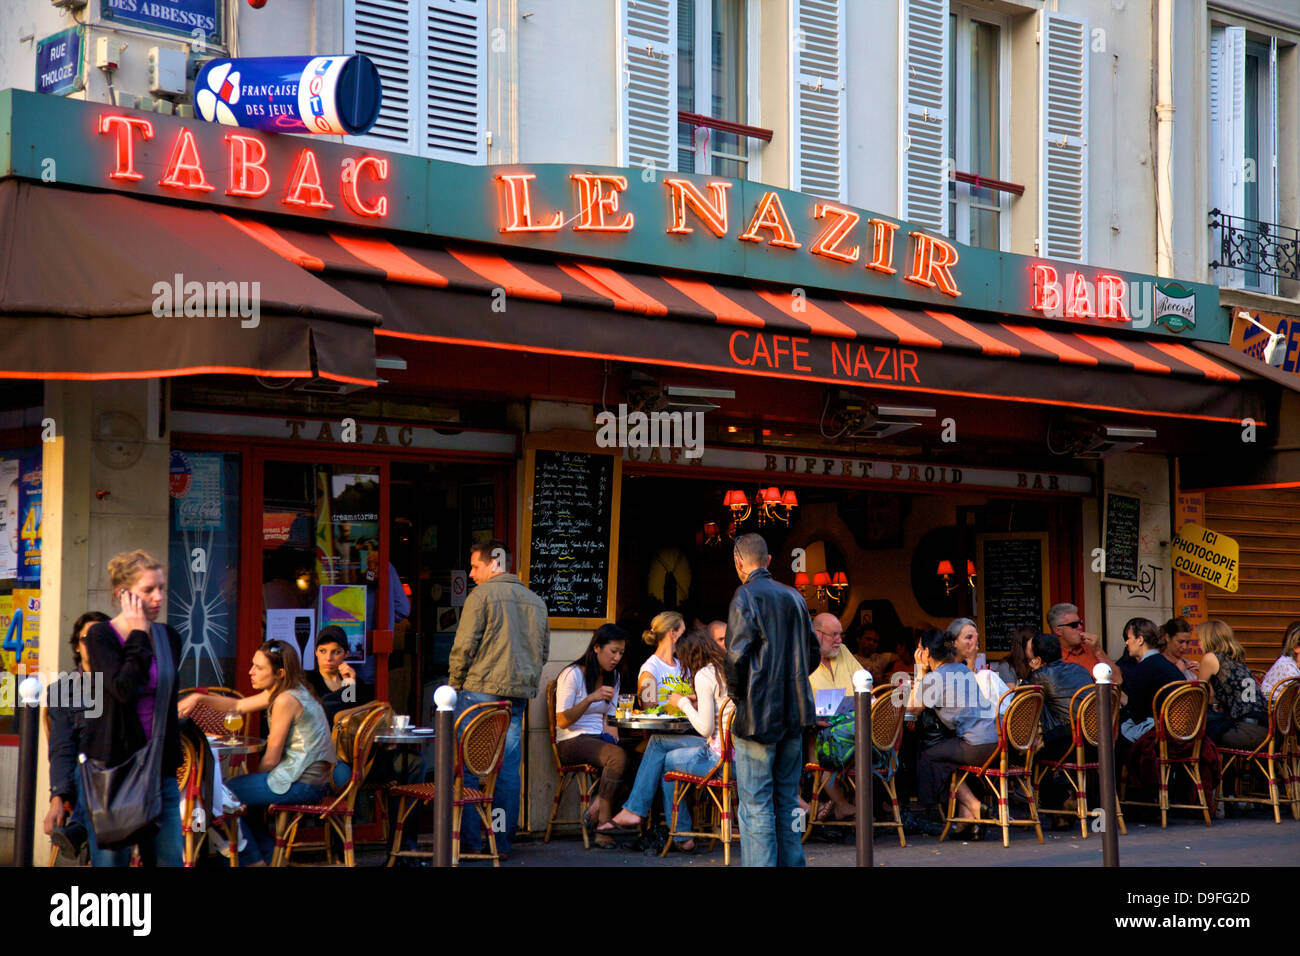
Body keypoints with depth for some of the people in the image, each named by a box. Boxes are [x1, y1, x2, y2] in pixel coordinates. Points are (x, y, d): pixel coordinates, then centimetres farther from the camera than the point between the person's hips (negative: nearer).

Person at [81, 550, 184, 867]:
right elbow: (123, 688, -21)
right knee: (111, 858, -3)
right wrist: (138, 635, -12)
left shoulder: (169, 638, 11)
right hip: (111, 768, -5)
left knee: (169, 857, 1)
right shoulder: (101, 635, -5)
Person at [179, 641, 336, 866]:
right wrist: (200, 698, 8)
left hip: (301, 784, -10)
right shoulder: (278, 691, 10)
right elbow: (238, 706, 19)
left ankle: (253, 860, 10)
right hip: (313, 779, 10)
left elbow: (271, 759, -14)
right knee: (237, 787, 22)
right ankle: (268, 855, 27)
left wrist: (256, 779, 4)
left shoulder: (286, 700, -18)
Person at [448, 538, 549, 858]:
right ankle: (503, 842, 7)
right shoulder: (536, 602, 15)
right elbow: (543, 652, 19)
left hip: (480, 690, -6)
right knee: (508, 770, 7)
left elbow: (464, 648, -8)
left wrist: (455, 686, 3)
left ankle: (469, 841, -1)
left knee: (468, 768, 0)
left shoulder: (481, 596, -5)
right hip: (518, 697, 6)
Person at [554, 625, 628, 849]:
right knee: (618, 756, -36)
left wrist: (610, 727, -2)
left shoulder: (612, 677, 17)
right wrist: (591, 698, -23)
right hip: (572, 741, -6)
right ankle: (603, 826, -30)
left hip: (600, 738, 6)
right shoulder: (573, 674, -6)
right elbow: (562, 721, -11)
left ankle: (595, 812, -23)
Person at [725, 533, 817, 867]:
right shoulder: (794, 597, 11)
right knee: (787, 801, 15)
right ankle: (791, 863, 17)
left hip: (758, 714, -7)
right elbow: (812, 649, 17)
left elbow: (737, 655, -16)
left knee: (755, 806, -4)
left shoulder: (746, 596, -10)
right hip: (794, 713, 7)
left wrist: (736, 694, 0)